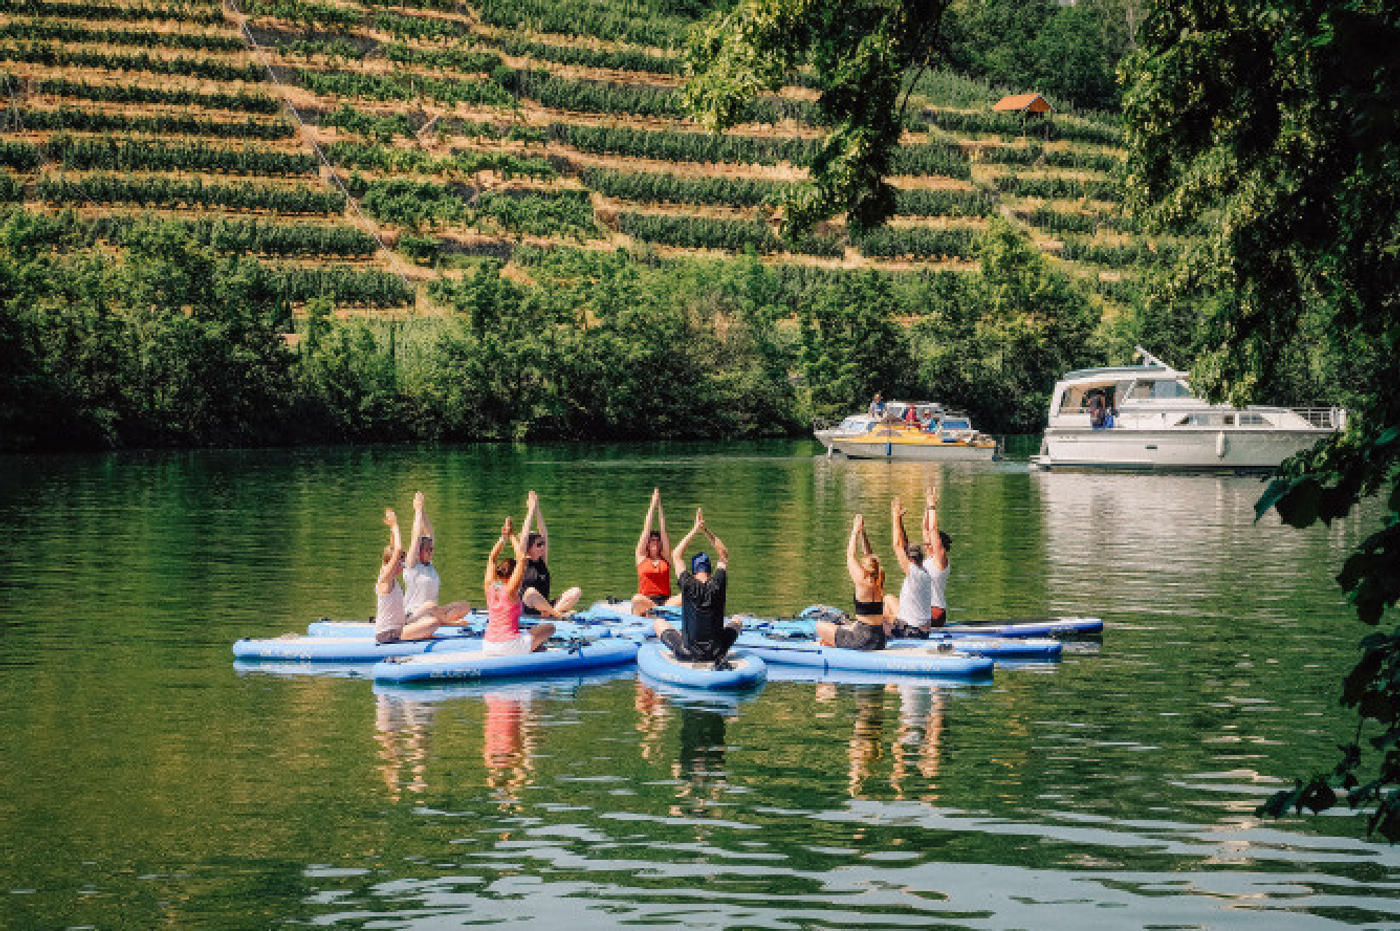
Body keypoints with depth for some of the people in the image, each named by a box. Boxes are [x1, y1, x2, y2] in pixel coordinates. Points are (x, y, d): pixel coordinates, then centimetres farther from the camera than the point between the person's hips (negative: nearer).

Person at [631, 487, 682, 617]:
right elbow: (646, 530, 9)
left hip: (665, 600, 2)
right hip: (646, 600, -2)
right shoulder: (641, 557, 12)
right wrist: (653, 505, 8)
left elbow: (663, 531, 11)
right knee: (637, 599, -38)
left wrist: (659, 507, 8)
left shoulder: (665, 558, 16)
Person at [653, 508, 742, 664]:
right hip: (716, 654, 2)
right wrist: (706, 530, 7)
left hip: (688, 654, -2)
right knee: (737, 622, 30)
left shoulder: (688, 585, -12)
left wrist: (695, 530, 6)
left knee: (658, 623, 23)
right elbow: (724, 556, 9)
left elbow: (676, 555, 4)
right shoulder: (717, 585, -8)